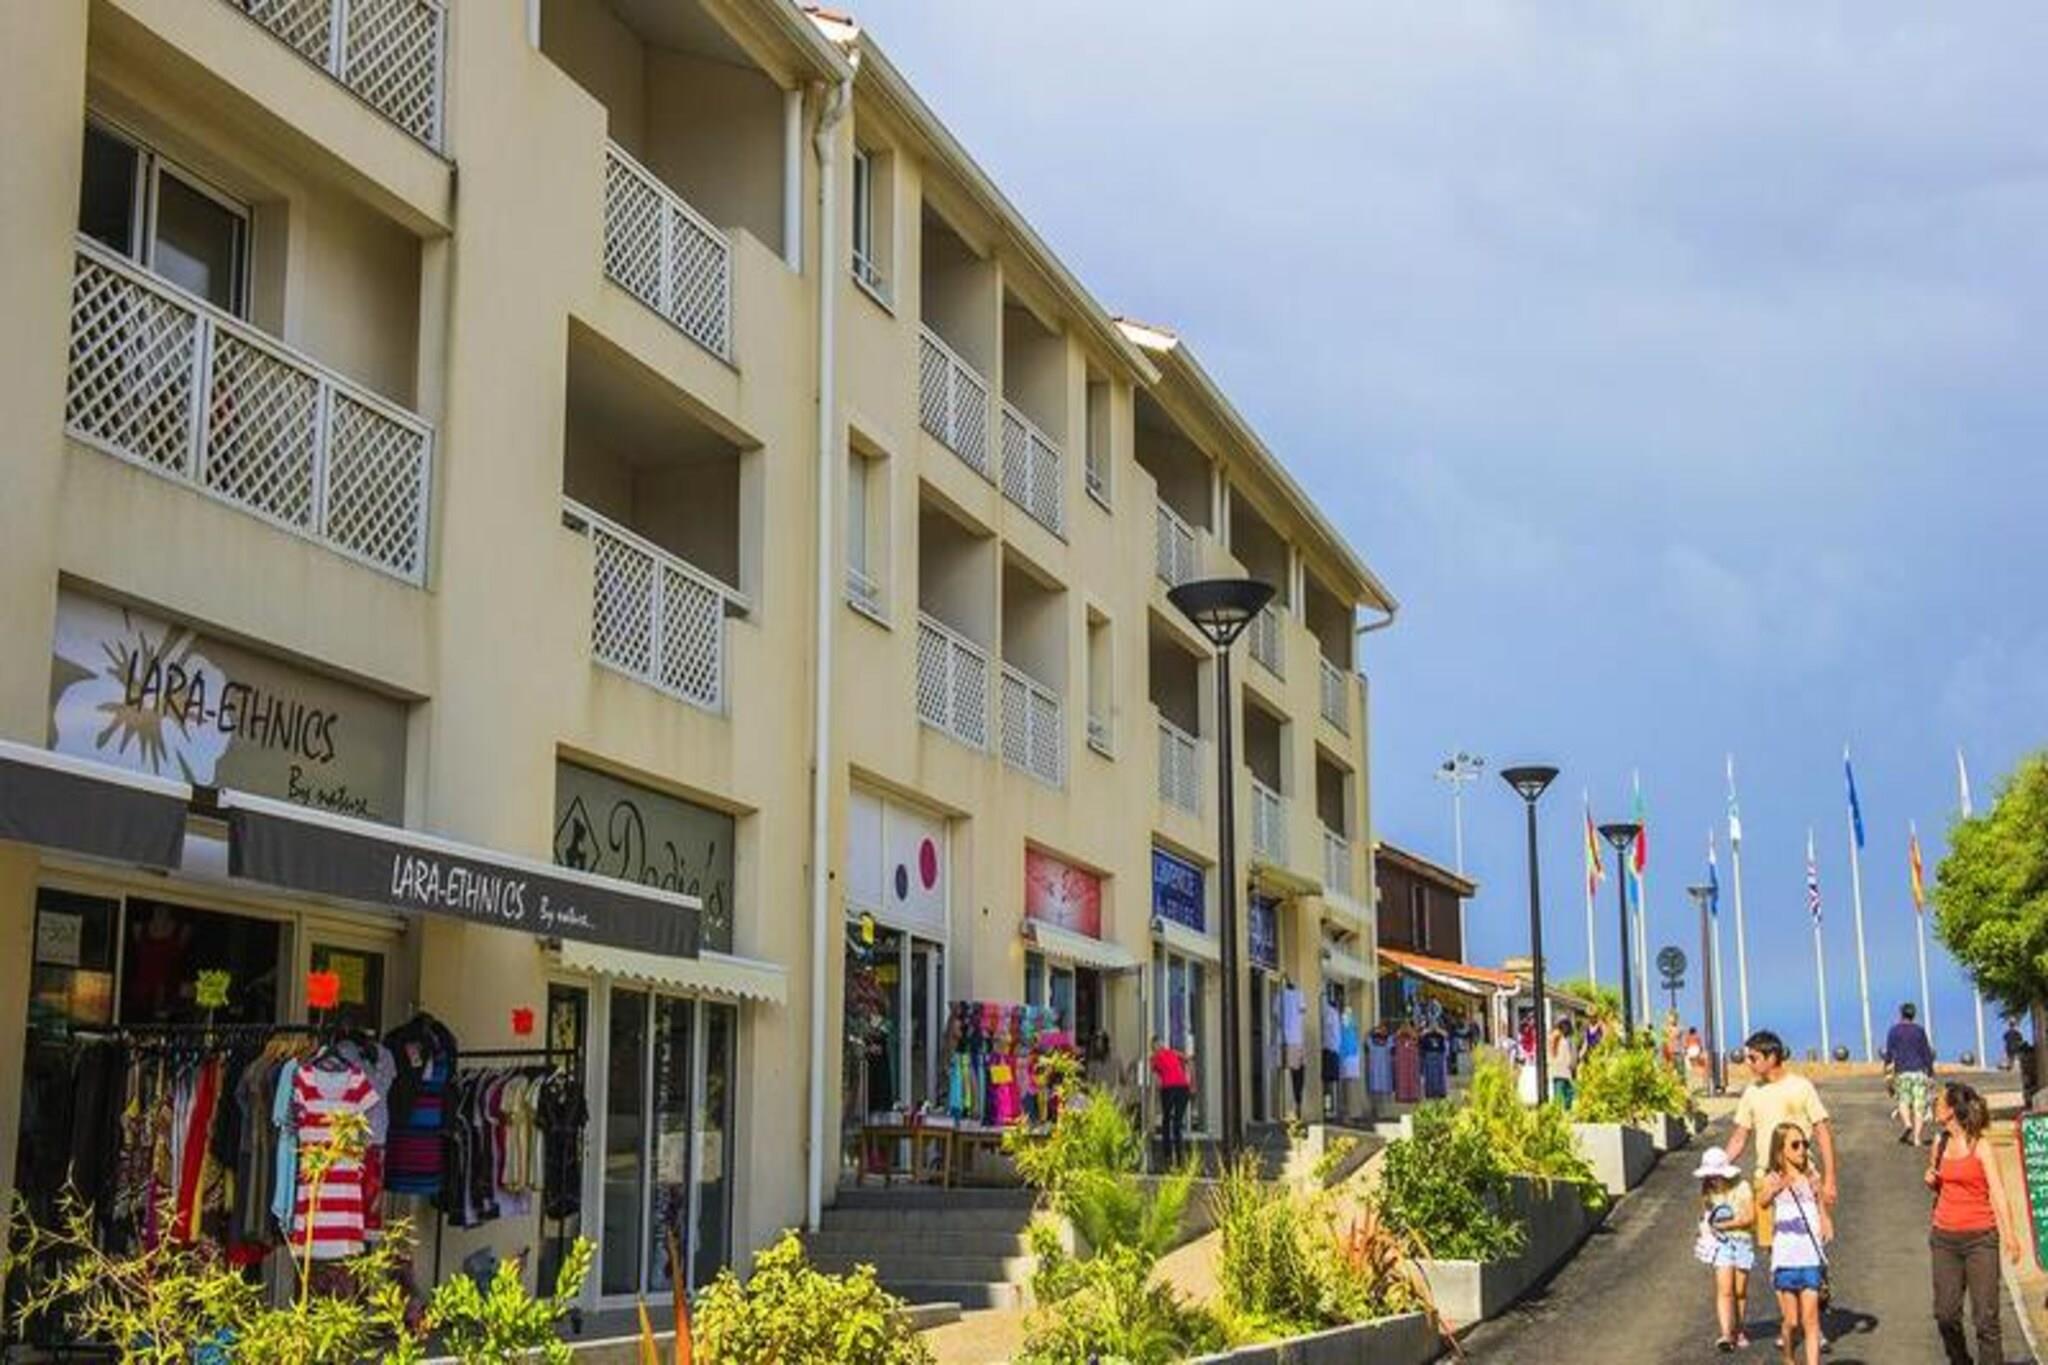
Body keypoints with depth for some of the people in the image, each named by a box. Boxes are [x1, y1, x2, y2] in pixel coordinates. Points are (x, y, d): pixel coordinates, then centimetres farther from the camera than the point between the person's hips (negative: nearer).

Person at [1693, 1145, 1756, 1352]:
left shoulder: (1741, 1187, -7)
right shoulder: (1708, 1192, 5)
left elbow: (1750, 1217, -12)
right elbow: (1704, 1216, 17)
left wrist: (1723, 1225, -13)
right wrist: (1704, 1232, -2)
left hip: (1742, 1242, -1)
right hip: (1720, 1243, 1)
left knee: (1740, 1291, 5)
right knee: (1724, 1290, -10)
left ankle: (1738, 1331, 21)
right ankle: (1726, 1335, -18)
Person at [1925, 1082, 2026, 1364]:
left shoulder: (1982, 1148, -7)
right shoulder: (1940, 1144, 9)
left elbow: (1997, 1191, -14)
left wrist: (2009, 1233, -26)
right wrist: (1931, 1180, 1)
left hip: (1980, 1238, -5)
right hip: (1944, 1238, 5)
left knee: (1985, 1316, -5)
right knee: (1945, 1313, 5)